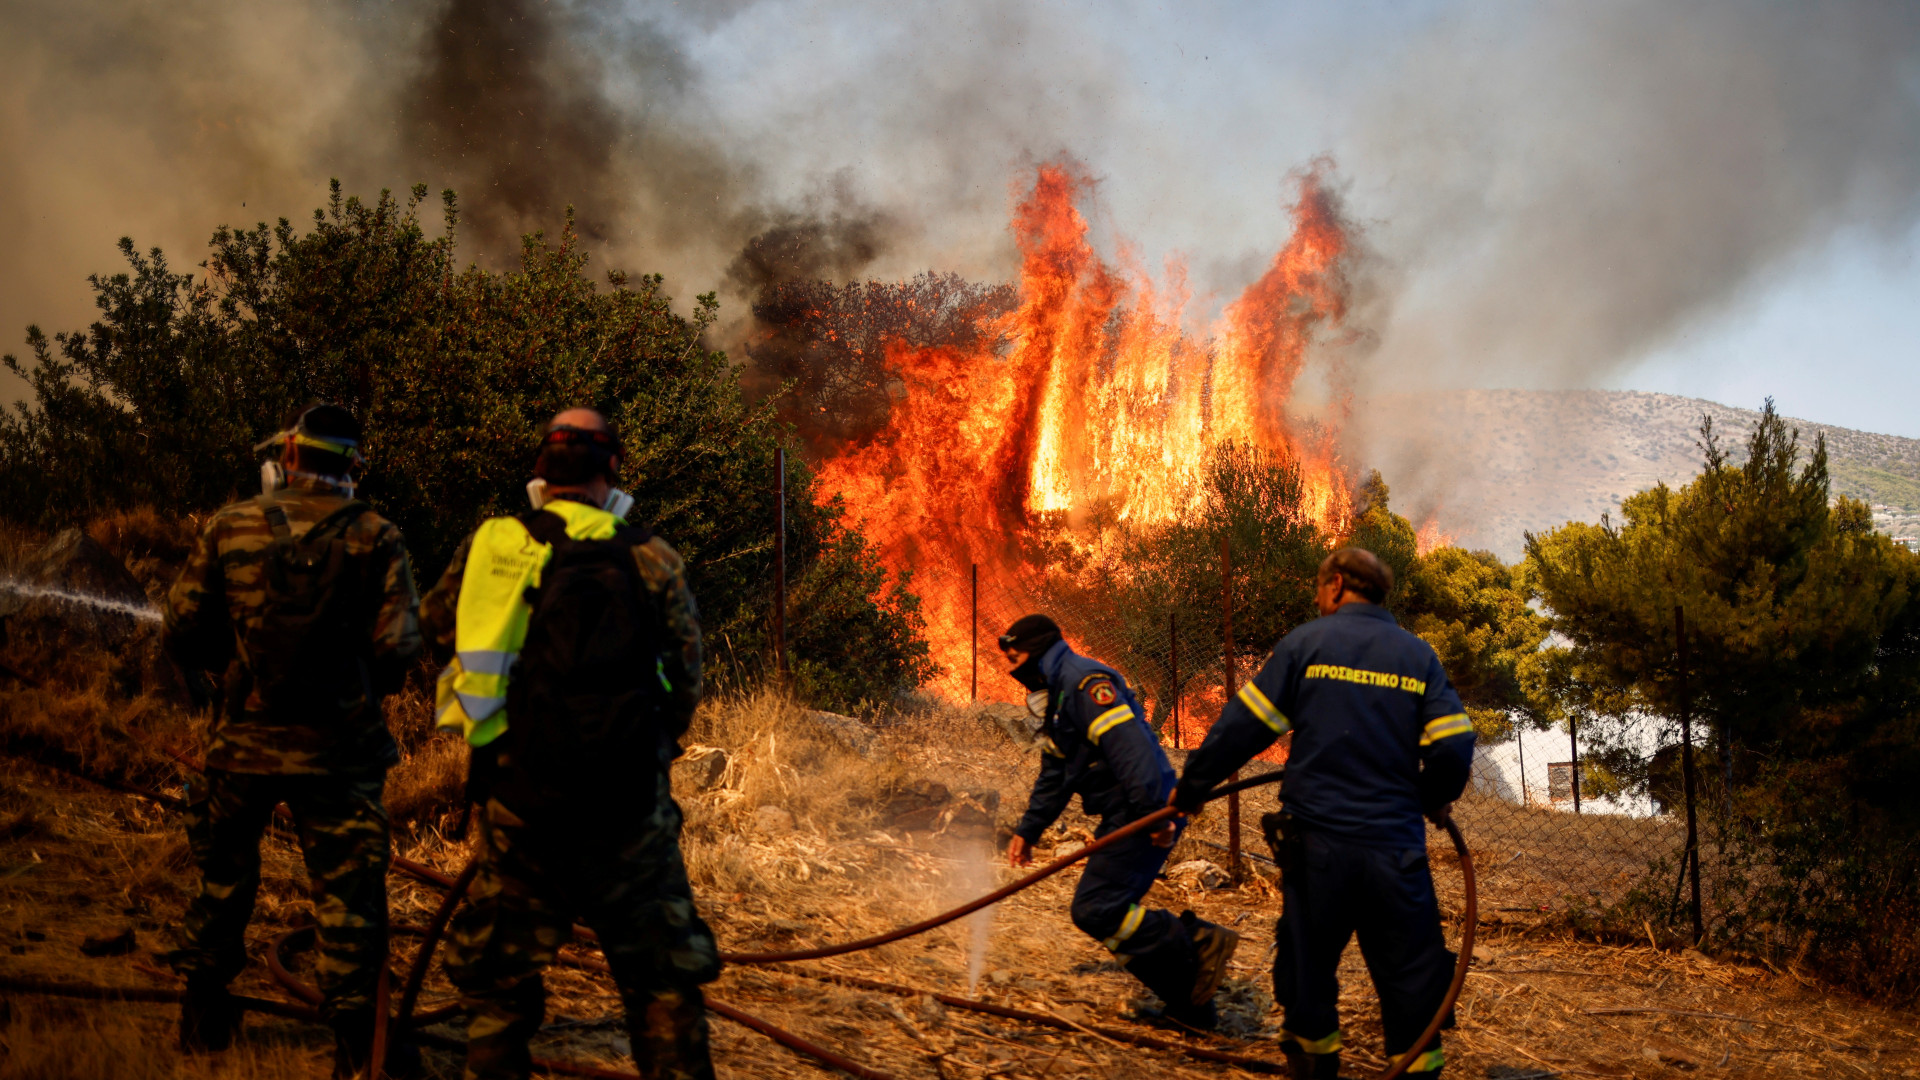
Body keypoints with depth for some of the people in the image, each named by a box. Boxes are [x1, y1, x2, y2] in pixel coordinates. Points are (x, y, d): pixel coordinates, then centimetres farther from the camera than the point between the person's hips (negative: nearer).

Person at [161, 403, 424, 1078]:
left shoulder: (230, 529, -1)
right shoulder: (375, 539, -6)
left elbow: (182, 636, 1)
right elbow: (398, 648, -11)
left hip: (244, 739, 2)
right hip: (337, 745, -2)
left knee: (223, 876, 21)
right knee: (347, 892, 4)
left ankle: (204, 1012, 33)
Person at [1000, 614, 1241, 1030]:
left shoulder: (1084, 682, -12)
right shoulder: (1057, 699, 22)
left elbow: (1128, 744, -25)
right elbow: (1054, 776, 32)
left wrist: (1153, 812, -32)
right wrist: (1028, 830, 29)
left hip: (1144, 815, -11)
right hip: (1122, 818, 11)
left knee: (1096, 910, -15)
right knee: (1115, 914, 12)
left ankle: (1199, 945, -10)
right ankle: (1189, 1005, 14)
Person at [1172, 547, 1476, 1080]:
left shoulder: (1305, 642, -1)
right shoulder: (1419, 655, 5)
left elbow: (1243, 727, -3)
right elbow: (1453, 745, 0)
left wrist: (1190, 788, 8)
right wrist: (1434, 798, 20)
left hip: (1318, 840, -1)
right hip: (1396, 842, 1)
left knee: (1308, 955, 15)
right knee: (1411, 967, 10)